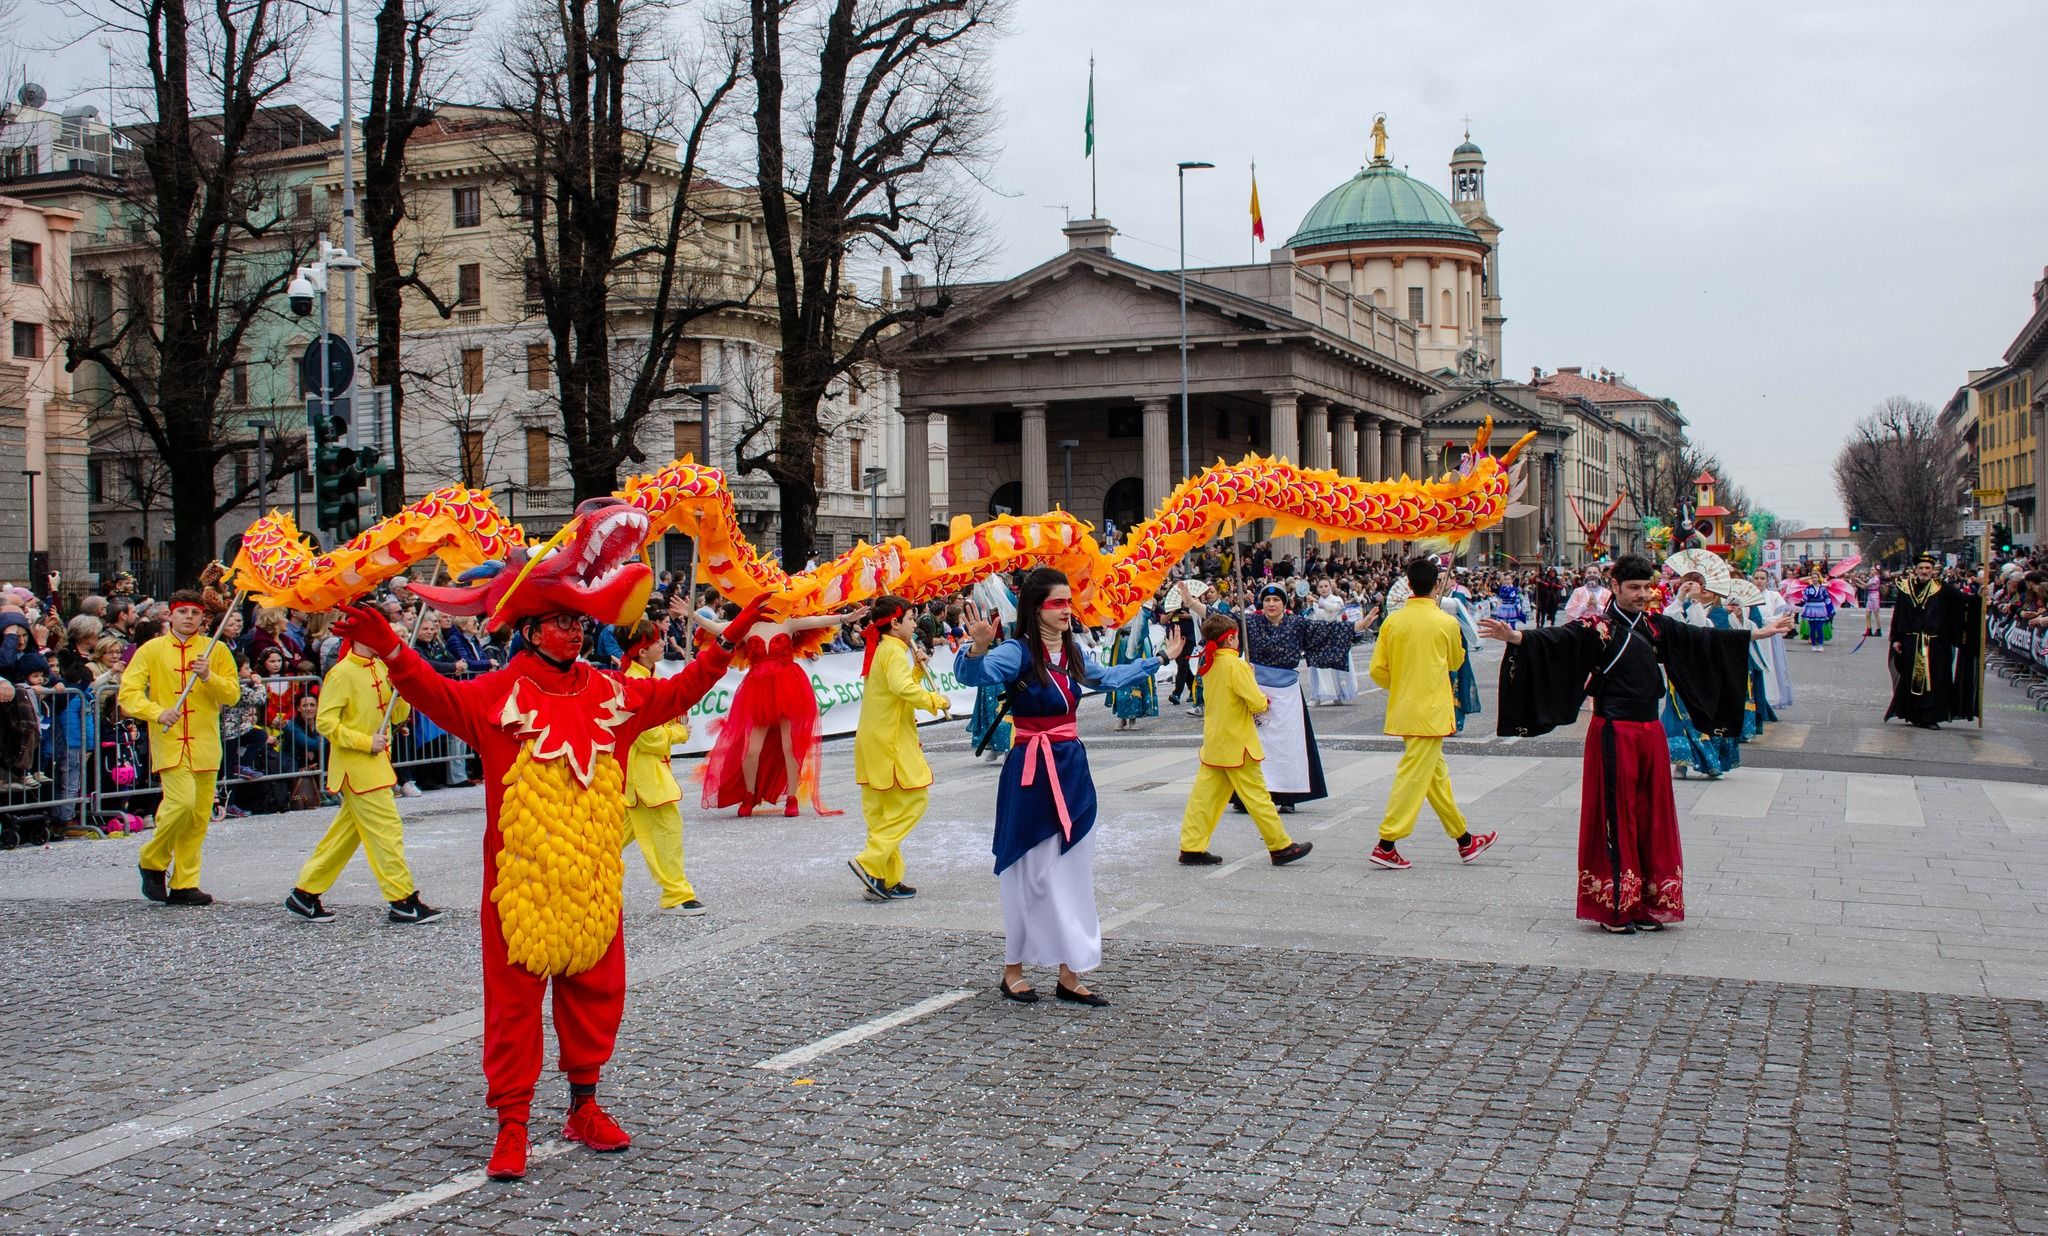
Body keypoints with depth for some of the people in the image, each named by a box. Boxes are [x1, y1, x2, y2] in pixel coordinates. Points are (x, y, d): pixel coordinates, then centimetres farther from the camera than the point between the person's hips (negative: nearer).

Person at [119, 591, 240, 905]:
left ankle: (184, 885, 13)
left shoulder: (216, 650, 8)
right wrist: (158, 713, -19)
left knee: (199, 815, 3)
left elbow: (233, 694, 3)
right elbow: (129, 693, -2)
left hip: (205, 744, 3)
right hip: (169, 741, -3)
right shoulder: (151, 651, 4)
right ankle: (152, 862, 5)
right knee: (182, 802, -19)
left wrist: (208, 677, -15)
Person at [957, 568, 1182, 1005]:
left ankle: (1070, 974, 17)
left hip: (1072, 766, 7)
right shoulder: (1018, 651, -14)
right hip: (1032, 770, -7)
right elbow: (973, 674, -33)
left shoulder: (1072, 653, 9)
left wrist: (1159, 658, 38)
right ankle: (1013, 970, 15)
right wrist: (977, 648, -54)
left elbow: (1108, 677, 30)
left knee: (1074, 872, 9)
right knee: (1033, 873, 0)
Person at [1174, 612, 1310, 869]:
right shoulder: (1236, 665, -18)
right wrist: (1265, 702, 1)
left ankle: (1191, 848, 6)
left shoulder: (1209, 665, 7)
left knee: (1205, 795, 7)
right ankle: (1281, 847, 8)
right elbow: (1257, 703, -20)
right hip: (1236, 743, -8)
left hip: (1213, 742, 8)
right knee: (1256, 795, 0)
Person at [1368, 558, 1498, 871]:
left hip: (1402, 711, 6)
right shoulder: (1446, 623, -10)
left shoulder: (1392, 621, -1)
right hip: (1431, 712, -6)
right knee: (1413, 778, -3)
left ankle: (1464, 840, 26)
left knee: (1436, 773, 15)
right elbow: (1456, 662, 7)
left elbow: (1378, 670, 0)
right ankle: (1386, 845, -6)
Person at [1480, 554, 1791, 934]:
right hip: (1613, 734, -6)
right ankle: (1613, 906, 7)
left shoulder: (1657, 626, 11)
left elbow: (1703, 639, 21)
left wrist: (1760, 632, 26)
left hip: (1650, 734, 6)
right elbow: (1555, 639, -23)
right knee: (1615, 819, -1)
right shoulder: (1597, 627, -7)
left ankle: (1648, 903, 18)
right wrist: (1515, 638, -42)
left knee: (1652, 818, 9)